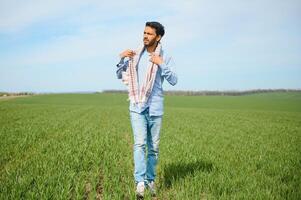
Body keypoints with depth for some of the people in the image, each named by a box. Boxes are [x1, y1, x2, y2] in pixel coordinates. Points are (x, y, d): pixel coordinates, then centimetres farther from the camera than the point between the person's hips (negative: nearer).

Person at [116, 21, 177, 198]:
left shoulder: (165, 58, 2)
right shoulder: (135, 55, 9)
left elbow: (174, 81, -8)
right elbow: (119, 75, 13)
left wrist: (161, 64, -19)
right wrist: (122, 59, -3)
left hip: (155, 108, 0)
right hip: (137, 107, 0)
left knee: (154, 147, 8)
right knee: (140, 143, -13)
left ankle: (150, 179, 22)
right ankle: (140, 182, -15)